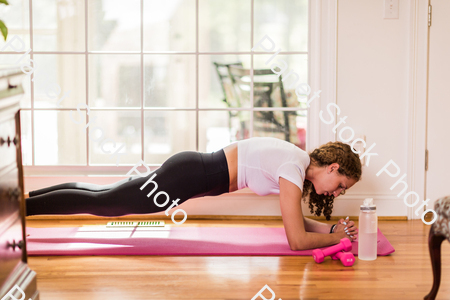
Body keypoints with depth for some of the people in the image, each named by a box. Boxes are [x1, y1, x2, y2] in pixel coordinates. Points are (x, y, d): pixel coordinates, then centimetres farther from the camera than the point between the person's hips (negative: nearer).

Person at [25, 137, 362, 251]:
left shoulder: (302, 160, 8)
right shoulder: (294, 170, -19)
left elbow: (297, 222, 17)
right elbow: (297, 240, -22)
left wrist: (332, 228, 5)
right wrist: (336, 237, -9)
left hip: (195, 168, 8)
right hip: (190, 177, -8)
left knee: (104, 196, 16)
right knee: (101, 202, -2)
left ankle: (27, 196, 25)